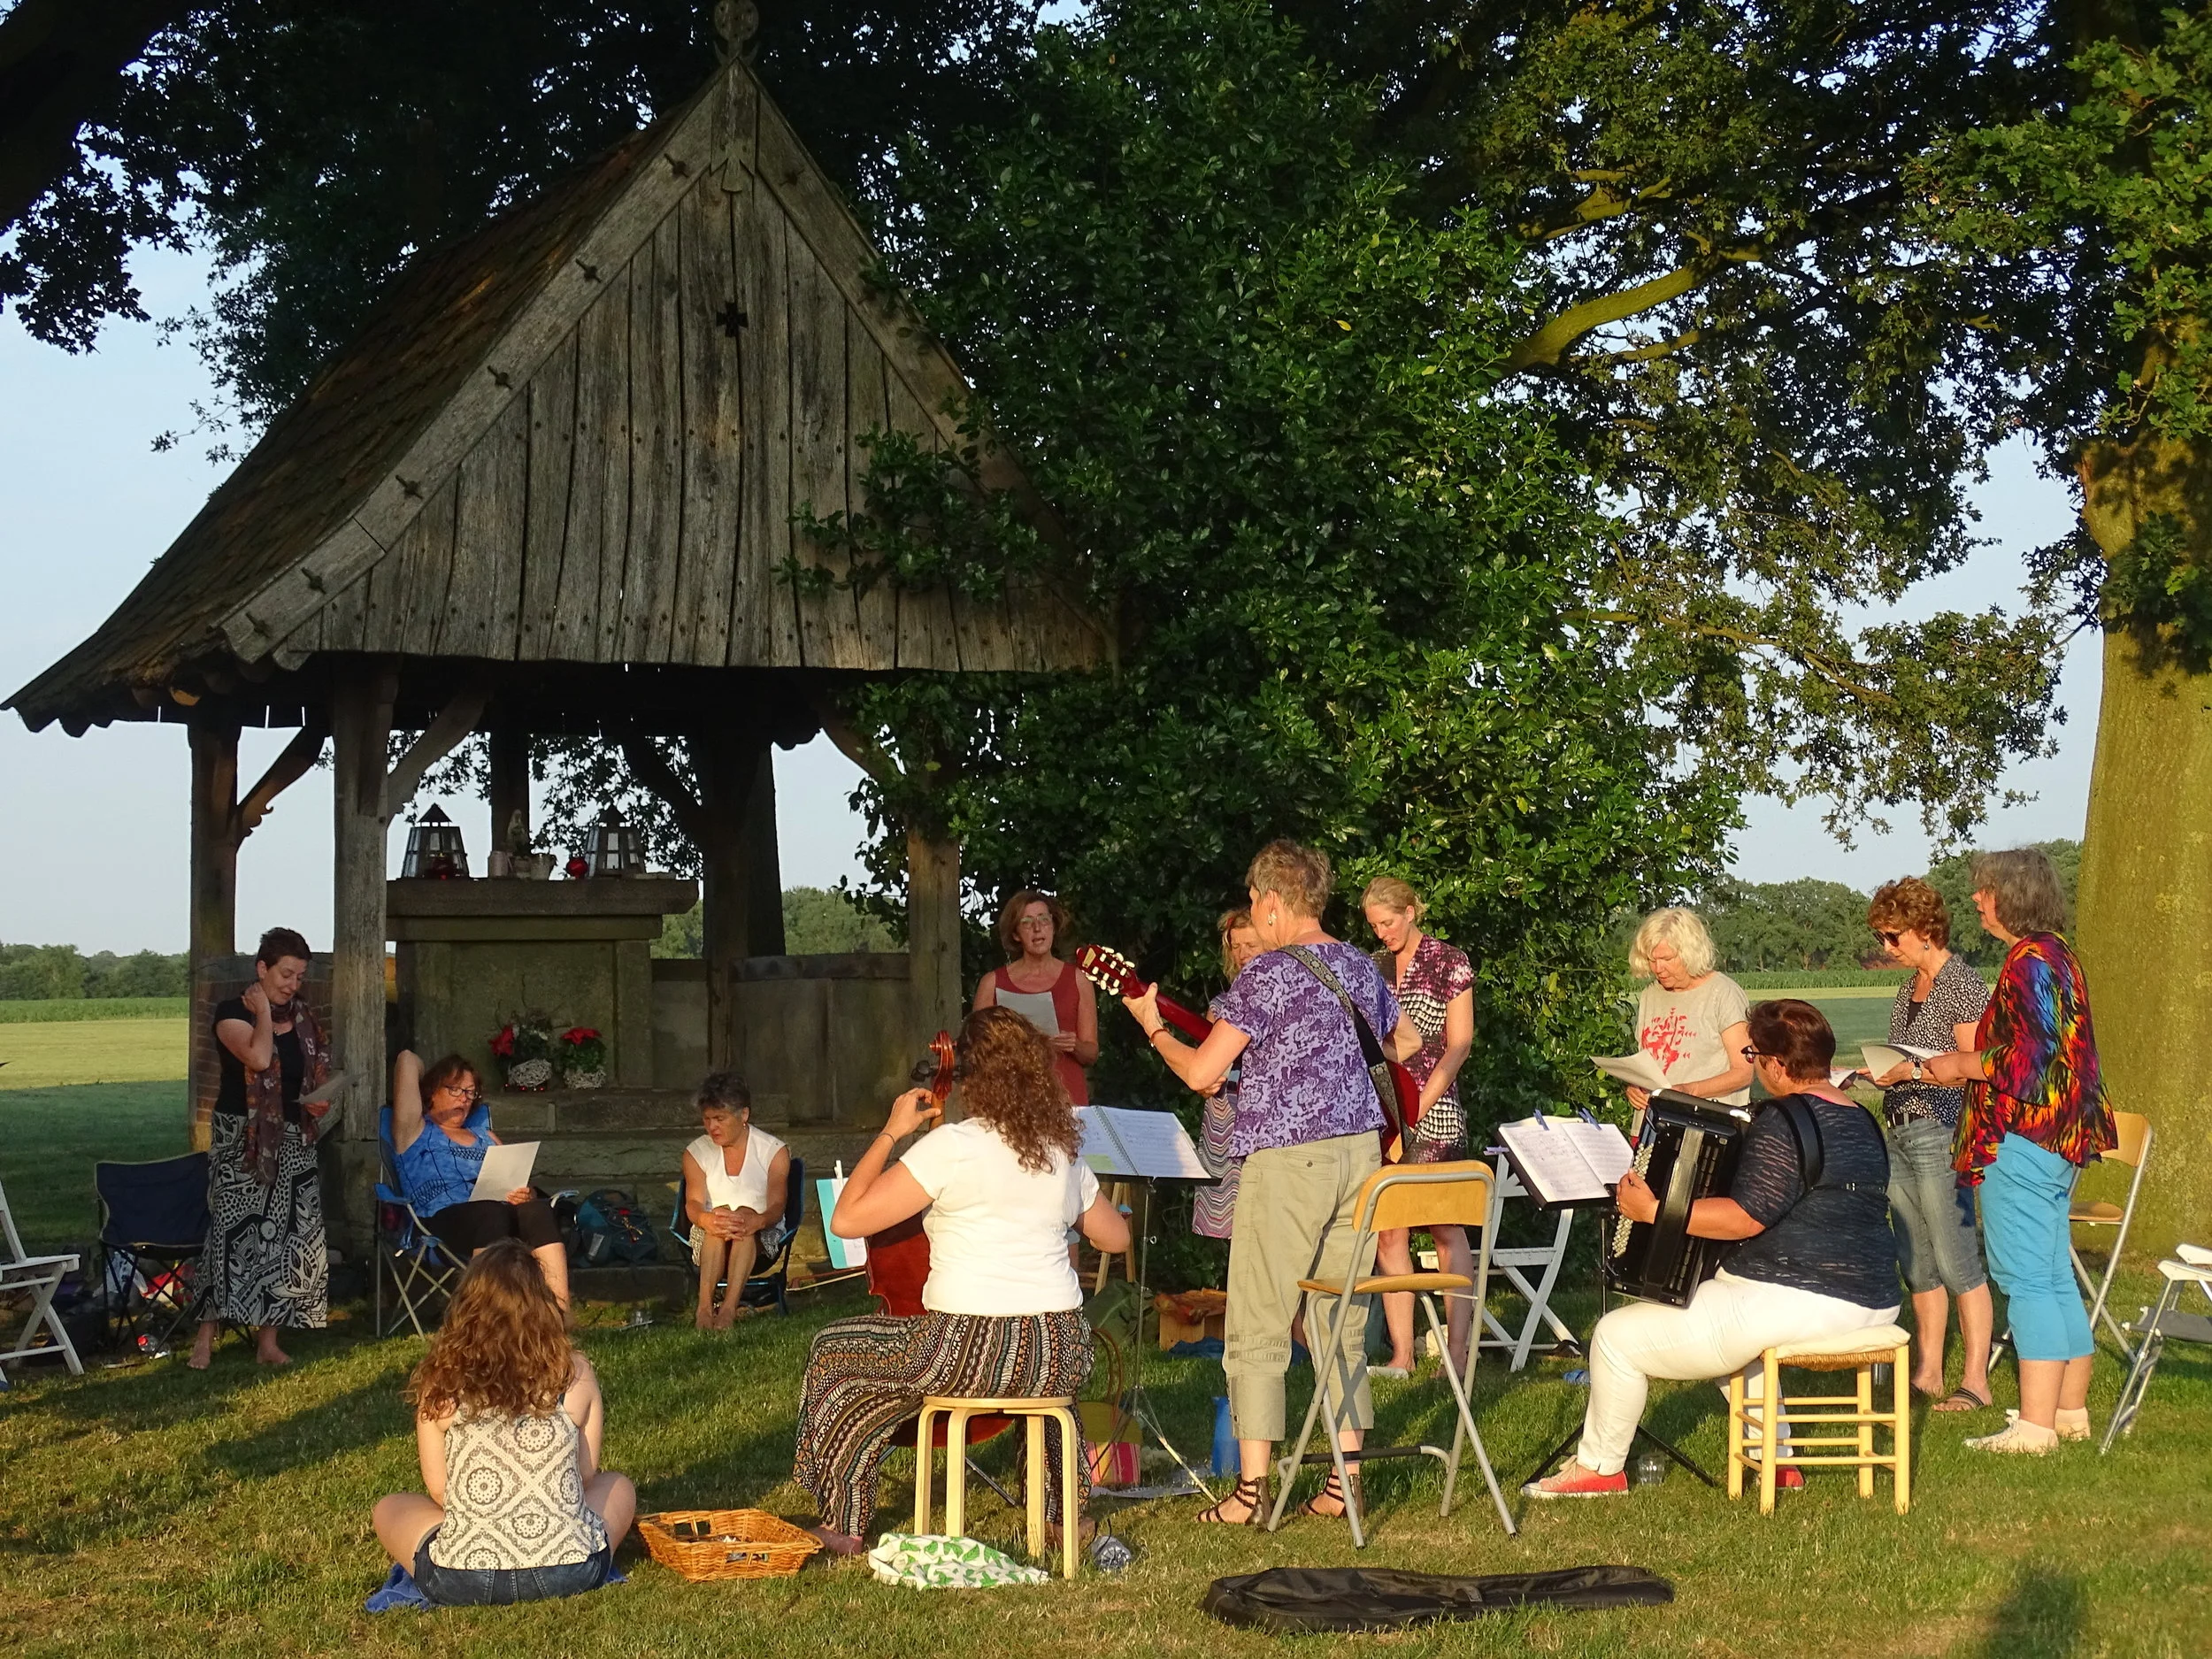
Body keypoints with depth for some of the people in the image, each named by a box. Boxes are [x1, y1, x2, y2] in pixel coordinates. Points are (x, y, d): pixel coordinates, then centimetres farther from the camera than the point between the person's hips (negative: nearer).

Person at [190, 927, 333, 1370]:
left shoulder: (302, 1017, 12)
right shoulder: (232, 1012, -7)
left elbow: (316, 1074, 23)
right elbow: (257, 1057, -25)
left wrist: (319, 1101, 3)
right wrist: (263, 1012, -12)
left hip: (292, 1139, 6)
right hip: (241, 1138, -6)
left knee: (285, 1234, 2)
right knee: (232, 1229, -13)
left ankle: (268, 1339, 7)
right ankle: (206, 1336, -9)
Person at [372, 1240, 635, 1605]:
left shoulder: (441, 1382, -3)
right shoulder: (575, 1373, -2)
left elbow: (437, 1488, 3)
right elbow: (586, 1473, 7)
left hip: (461, 1582, -1)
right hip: (570, 1574, 1)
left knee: (389, 1510, 30)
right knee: (618, 1487, 33)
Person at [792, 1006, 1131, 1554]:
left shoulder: (952, 1146, -10)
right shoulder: (1063, 1152, 8)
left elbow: (847, 1219, -10)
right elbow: (1116, 1237, 25)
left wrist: (891, 1132, 1)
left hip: (970, 1353, -6)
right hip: (1062, 1357, 6)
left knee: (834, 1352, 18)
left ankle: (842, 1528, 20)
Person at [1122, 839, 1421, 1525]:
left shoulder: (1267, 973, -12)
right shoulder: (1359, 966, 11)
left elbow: (1200, 1072, -14)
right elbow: (1406, 1042, 29)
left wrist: (1152, 1027, 2)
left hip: (1287, 1161, -7)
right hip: (1360, 1152, 7)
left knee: (1257, 1332, -1)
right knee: (1342, 1325, 12)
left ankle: (1251, 1491, -4)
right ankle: (1343, 1480, 12)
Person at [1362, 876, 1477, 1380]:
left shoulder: (1450, 963, 0)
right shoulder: (1372, 968, 13)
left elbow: (1459, 1045, -5)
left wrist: (1418, 1107, -14)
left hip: (1433, 1114, -5)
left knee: (1447, 1233, -5)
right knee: (1388, 1234, 2)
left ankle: (1457, 1353, -6)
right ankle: (1401, 1354, 5)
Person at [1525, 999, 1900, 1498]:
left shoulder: (1784, 1121, -16)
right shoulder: (1861, 1121, 13)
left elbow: (1747, 1216, -23)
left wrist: (1653, 1211, -19)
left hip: (1797, 1300, -10)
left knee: (1618, 1336, 1)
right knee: (1734, 1324, 41)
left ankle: (1598, 1467, 15)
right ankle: (1775, 1460, 34)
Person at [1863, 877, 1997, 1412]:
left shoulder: (1963, 986, -9)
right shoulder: (1908, 990, 17)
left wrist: (1912, 1072, -21)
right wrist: (1877, 1072, 9)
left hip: (1942, 1133, -9)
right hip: (1900, 1135, 9)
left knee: (1955, 1261, -8)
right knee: (1917, 1263, 10)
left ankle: (1976, 1380, -6)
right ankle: (1927, 1373, 16)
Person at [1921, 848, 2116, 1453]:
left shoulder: (2030, 961, -16)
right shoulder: (2057, 955, 16)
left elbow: (2031, 1058, -22)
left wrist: (1963, 1066, -9)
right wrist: (1964, 1068, 17)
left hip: (2022, 1141, -11)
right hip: (2057, 1140, 11)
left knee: (2026, 1279, -8)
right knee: (2055, 1278, 14)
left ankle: (2036, 1423, -8)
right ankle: (2071, 1410, 20)